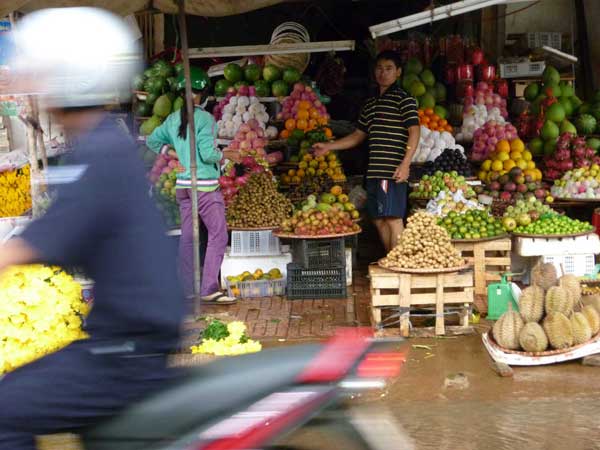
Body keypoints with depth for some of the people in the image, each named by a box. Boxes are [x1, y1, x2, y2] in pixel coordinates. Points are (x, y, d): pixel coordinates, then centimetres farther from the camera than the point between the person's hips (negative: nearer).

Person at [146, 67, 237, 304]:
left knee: (187, 237, 11)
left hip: (182, 184, 7)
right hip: (204, 185, -7)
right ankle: (209, 289, -7)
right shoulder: (205, 118, -12)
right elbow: (208, 153, -18)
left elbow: (152, 140, 18)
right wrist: (226, 155, -1)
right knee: (218, 235, -2)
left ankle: (187, 289, 16)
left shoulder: (173, 119, 8)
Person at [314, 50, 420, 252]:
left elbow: (414, 132, -11)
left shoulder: (404, 99, -2)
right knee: (379, 220, 8)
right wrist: (328, 146, 24)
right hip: (374, 171, 8)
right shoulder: (370, 104, 21)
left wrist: (405, 163, -21)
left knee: (393, 218, -11)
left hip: (393, 172, -8)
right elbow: (358, 136, 28)